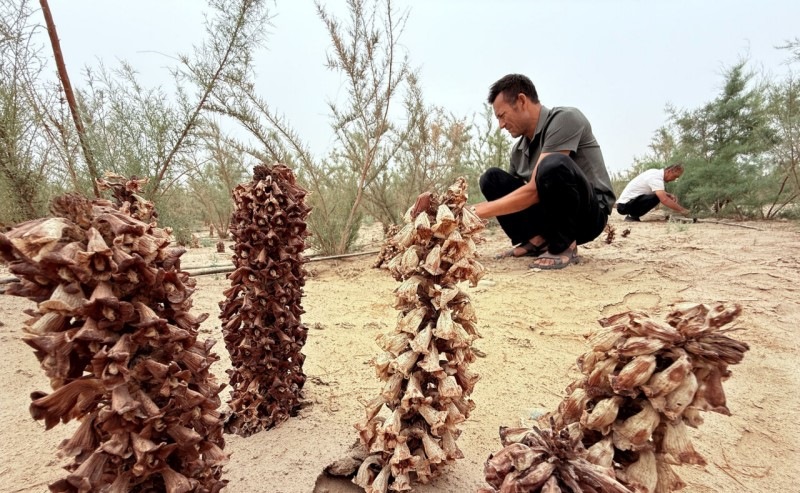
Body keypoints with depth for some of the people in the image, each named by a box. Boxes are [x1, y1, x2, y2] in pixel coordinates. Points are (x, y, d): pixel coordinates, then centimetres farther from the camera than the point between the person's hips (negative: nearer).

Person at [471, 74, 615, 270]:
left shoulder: (564, 119, -17)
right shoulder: (518, 149, 6)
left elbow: (534, 190, -26)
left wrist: (480, 211, -23)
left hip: (590, 213, -7)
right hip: (551, 215, 7)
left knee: (553, 165, -36)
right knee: (491, 178, -3)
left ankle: (564, 246, -16)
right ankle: (537, 240, -7)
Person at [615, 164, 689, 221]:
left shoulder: (656, 172, 10)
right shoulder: (656, 178, -19)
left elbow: (661, 193, 27)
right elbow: (664, 200, -30)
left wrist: (670, 195, 7)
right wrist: (682, 210, -22)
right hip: (624, 205, -10)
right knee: (656, 197, -24)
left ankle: (632, 215, 8)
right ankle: (632, 216, -12)